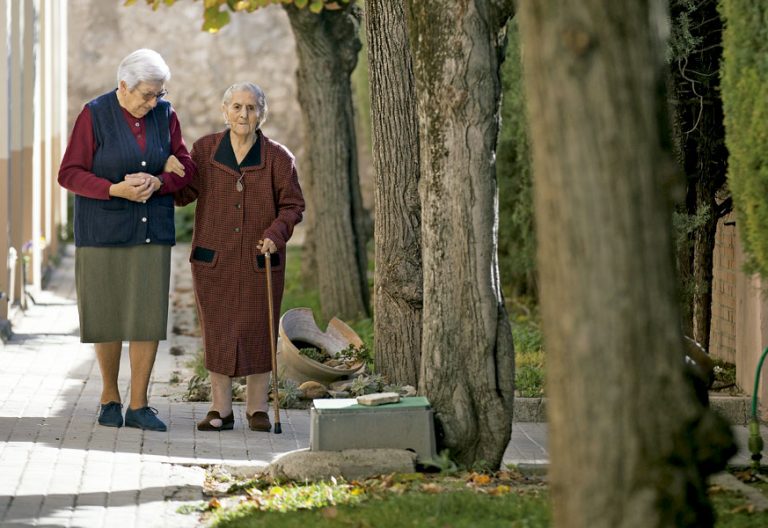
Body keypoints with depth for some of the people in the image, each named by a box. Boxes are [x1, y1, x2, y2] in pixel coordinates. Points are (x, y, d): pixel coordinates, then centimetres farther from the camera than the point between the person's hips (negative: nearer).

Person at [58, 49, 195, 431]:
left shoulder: (164, 114, 3)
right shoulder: (95, 115, -7)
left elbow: (185, 167, 5)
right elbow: (70, 173, -8)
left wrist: (157, 183, -17)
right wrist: (116, 190, -22)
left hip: (152, 230, 3)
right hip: (103, 229, -3)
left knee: (148, 315, -3)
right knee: (107, 315, 3)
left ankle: (138, 406, 3)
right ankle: (110, 397, 21)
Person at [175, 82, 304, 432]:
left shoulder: (277, 158, -2)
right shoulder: (205, 150, 3)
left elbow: (293, 205, 1)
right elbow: (184, 191, 4)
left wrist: (276, 234, -16)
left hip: (259, 260, -1)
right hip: (213, 259, 1)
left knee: (258, 330, 4)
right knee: (216, 331, 3)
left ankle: (258, 409, 16)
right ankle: (220, 410, 11)